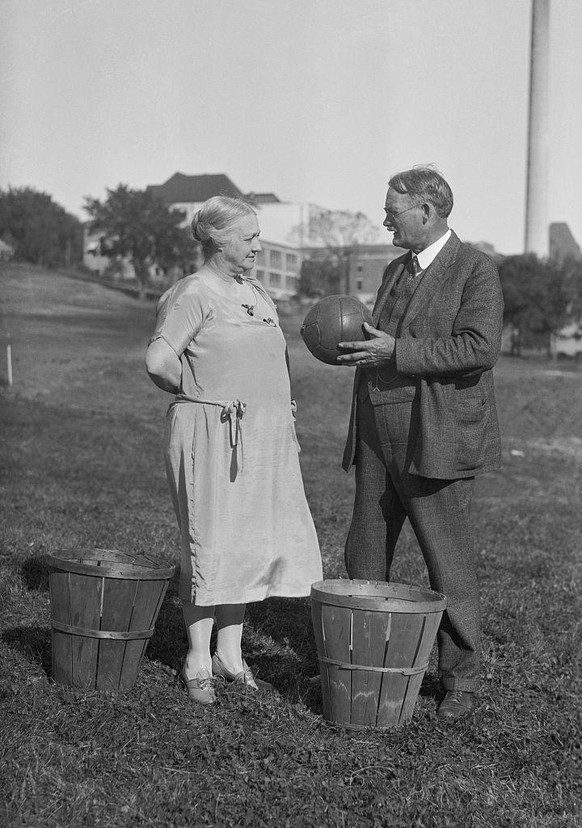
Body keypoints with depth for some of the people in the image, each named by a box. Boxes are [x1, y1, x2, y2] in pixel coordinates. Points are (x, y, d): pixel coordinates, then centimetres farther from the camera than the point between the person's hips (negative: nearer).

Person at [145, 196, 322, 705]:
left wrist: (286, 419, 15)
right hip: (211, 434, -7)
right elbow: (159, 361, -18)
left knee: (251, 543, 8)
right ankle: (198, 662, 8)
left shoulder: (256, 293, 17)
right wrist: (202, 393, -3)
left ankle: (230, 655, 18)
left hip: (263, 439, 7)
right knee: (210, 544, -2)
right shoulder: (193, 294, -9)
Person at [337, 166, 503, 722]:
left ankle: (459, 680, 12)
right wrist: (360, 348, 4)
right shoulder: (396, 270, 18)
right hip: (378, 441, 8)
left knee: (449, 568, 0)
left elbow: (479, 347, -19)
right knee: (364, 558, 10)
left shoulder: (475, 270, -7)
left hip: (435, 442, -7)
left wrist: (396, 352, -19)